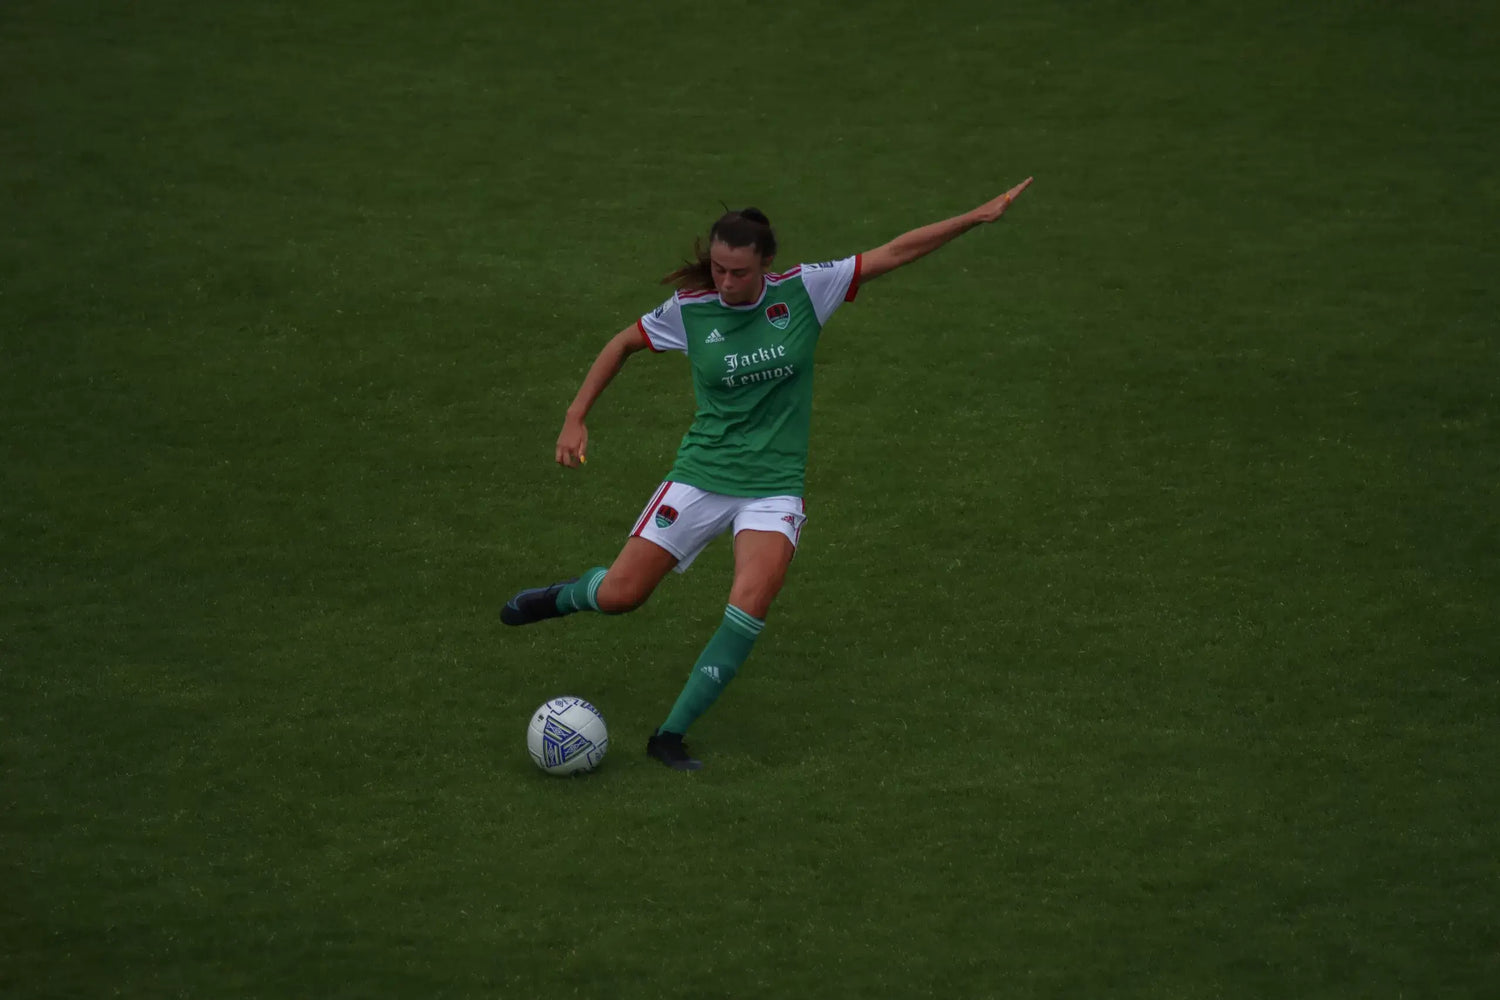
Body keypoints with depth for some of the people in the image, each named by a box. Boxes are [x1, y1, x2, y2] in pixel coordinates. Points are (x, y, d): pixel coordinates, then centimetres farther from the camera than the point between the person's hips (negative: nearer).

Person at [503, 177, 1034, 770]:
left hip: (774, 488, -1)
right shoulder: (690, 310, -6)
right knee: (618, 596, -3)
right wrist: (575, 419, 4)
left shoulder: (803, 291, -7)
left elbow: (894, 253, -3)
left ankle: (671, 736, -13)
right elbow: (623, 344, 11)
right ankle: (567, 596, 37)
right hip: (700, 476, 1)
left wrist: (978, 216, -5)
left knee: (750, 604, -25)